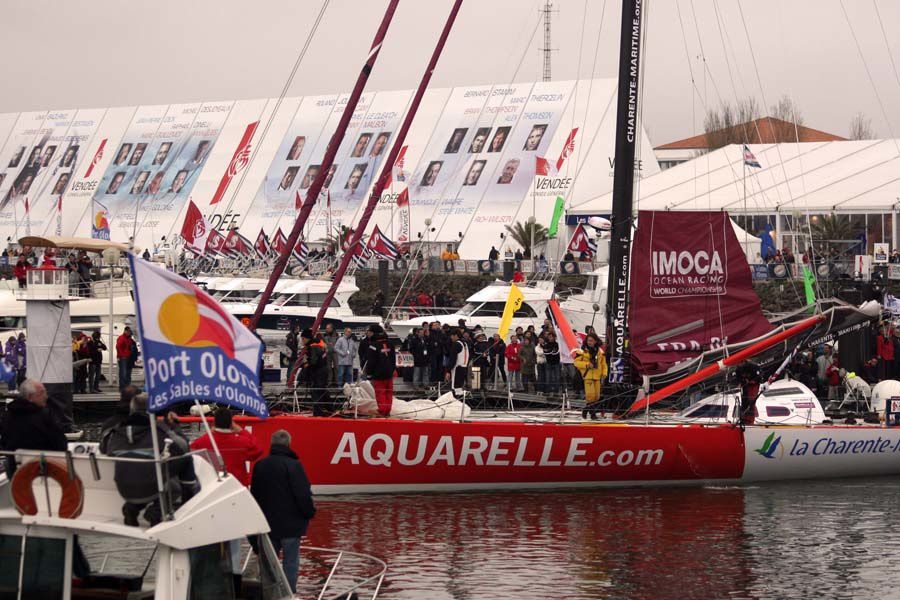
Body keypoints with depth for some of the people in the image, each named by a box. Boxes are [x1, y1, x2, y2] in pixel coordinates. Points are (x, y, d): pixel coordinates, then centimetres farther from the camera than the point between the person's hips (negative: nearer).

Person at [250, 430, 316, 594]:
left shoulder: (260, 465, 4)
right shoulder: (293, 465, -16)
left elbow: (254, 494, 13)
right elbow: (304, 494, -18)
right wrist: (310, 512, -1)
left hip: (268, 524, 6)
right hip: (290, 524, -6)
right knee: (290, 562, 0)